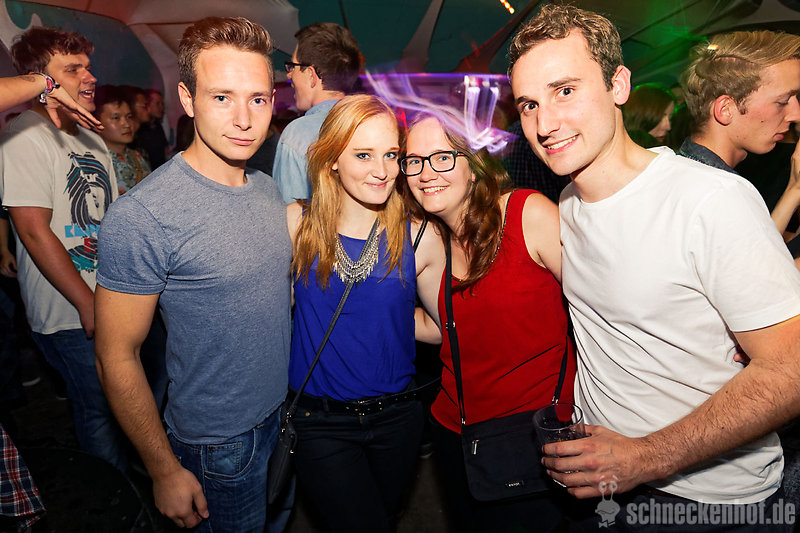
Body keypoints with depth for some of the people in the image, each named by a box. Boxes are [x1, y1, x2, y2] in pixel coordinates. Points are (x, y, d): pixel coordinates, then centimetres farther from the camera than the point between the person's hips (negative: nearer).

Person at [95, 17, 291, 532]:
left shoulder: (269, 189, -2)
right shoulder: (141, 217, -25)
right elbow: (117, 359, -18)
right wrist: (165, 470, -12)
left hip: (286, 415, 7)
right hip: (219, 445, -6)